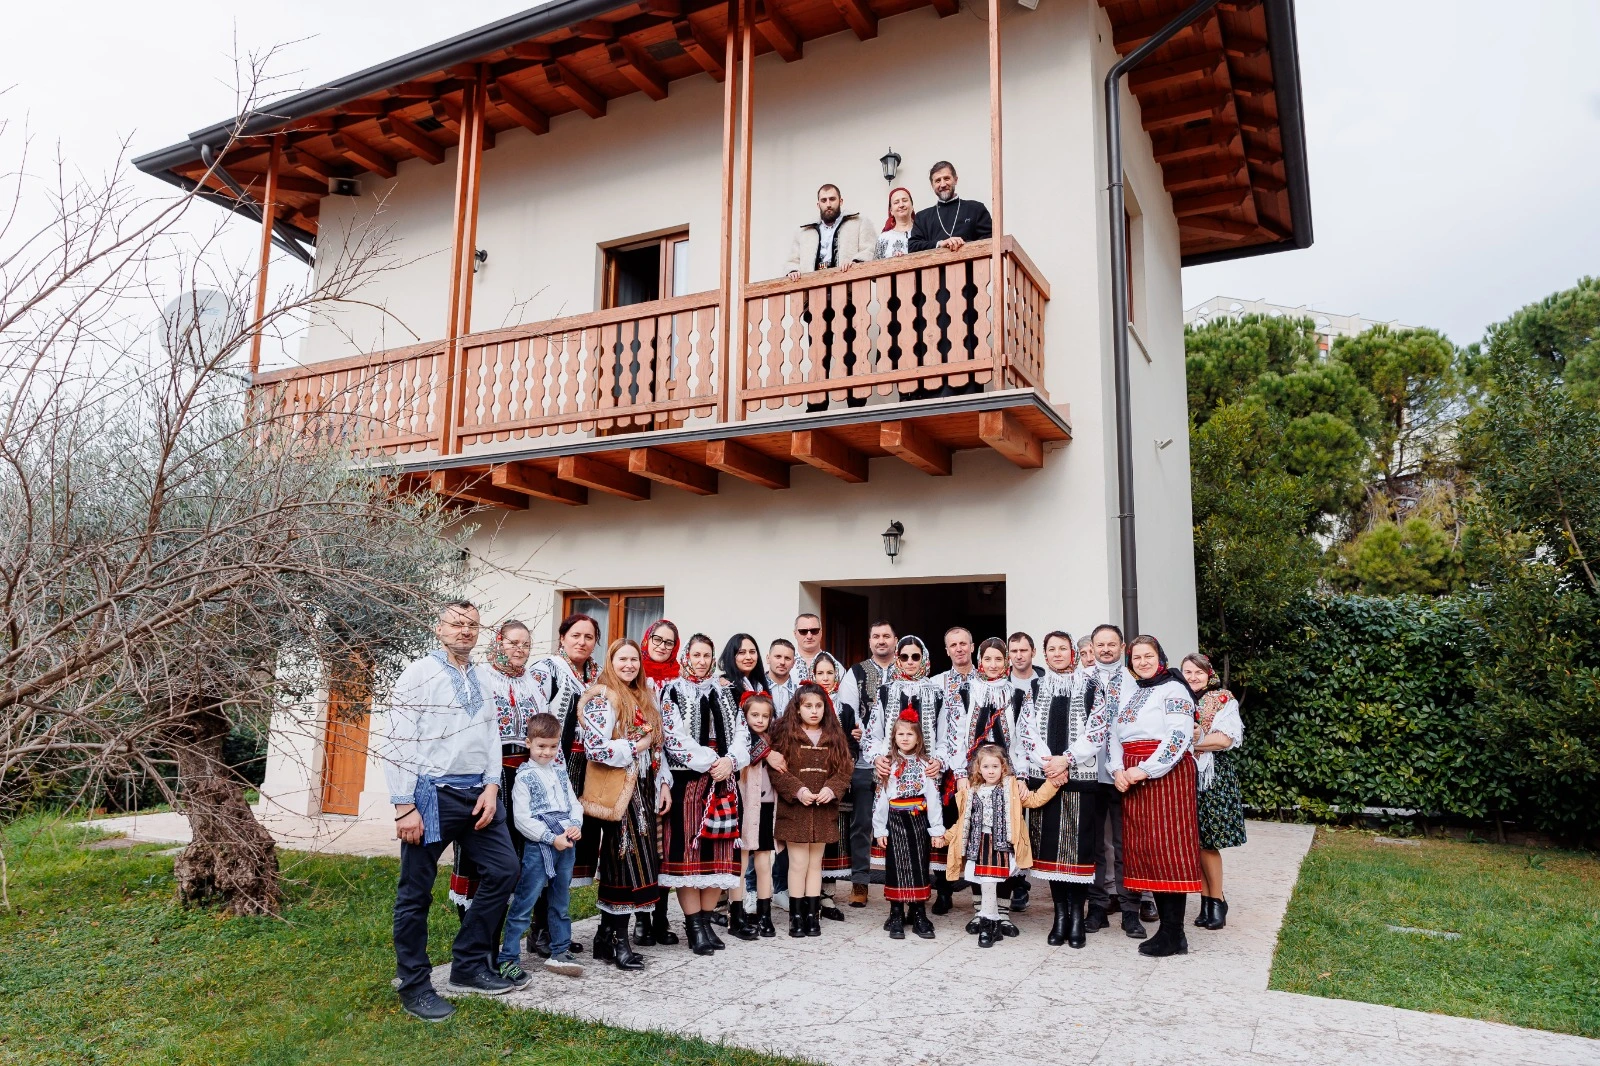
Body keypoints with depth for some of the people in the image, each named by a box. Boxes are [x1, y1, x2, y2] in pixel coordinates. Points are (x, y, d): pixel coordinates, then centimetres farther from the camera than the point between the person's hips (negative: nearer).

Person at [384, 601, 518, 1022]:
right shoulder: (419, 675, -7)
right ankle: (414, 986, 19)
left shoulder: (481, 678, 12)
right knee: (416, 891, 4)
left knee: (504, 869, 7)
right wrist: (405, 807, -14)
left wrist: (492, 788, 1)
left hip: (478, 793, 7)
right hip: (432, 794, -6)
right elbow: (397, 744, -11)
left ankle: (469, 966, 21)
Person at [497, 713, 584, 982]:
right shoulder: (524, 777, -7)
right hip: (538, 847, -6)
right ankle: (508, 958, 5)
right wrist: (551, 838, -16)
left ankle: (560, 952, 27)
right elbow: (522, 818, -12)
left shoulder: (560, 772, 12)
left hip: (566, 846, 6)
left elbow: (574, 802, 14)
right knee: (523, 904, -3)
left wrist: (576, 825, -7)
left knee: (560, 903, 16)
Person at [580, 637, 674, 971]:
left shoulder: (645, 699, 16)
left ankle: (607, 937, 16)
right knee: (625, 859, -6)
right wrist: (636, 745, -14)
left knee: (633, 862, 7)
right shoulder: (601, 698, -9)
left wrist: (663, 783, 10)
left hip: (644, 791, 8)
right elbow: (594, 748, -20)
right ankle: (618, 940, 4)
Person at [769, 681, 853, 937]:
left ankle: (812, 914, 18)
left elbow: (844, 769, 5)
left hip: (824, 809, 3)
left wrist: (832, 789, -12)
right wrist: (797, 790, -18)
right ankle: (796, 916, 10)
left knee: (815, 863, 11)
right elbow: (777, 769, -8)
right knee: (798, 863, 0)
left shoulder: (834, 736, 7)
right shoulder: (786, 734, -4)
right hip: (794, 809, -3)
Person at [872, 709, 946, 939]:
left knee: (919, 865, 5)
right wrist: (879, 829, -3)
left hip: (918, 821, 0)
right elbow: (880, 798, 0)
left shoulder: (926, 765, 0)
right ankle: (896, 916, 10)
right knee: (897, 865, 2)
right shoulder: (888, 765, 1)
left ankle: (919, 915, 13)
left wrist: (937, 829, -5)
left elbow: (933, 798, -2)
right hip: (895, 821, 0)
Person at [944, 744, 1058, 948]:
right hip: (978, 845, 3)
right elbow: (964, 821, 19)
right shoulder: (971, 792, 12)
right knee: (986, 885, -3)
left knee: (989, 883, -11)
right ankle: (994, 925, 11)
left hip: (1000, 844, -3)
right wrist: (946, 836, 19)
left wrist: (1053, 780, -8)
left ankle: (987, 924, 5)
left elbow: (1035, 799, 2)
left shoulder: (1011, 788, 5)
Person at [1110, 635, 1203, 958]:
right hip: (1131, 779, 7)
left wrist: (1145, 771, -17)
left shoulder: (1173, 690, -3)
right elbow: (1115, 734, 16)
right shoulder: (1127, 692, 18)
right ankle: (1166, 924, 15)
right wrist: (1118, 770, -1)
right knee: (1142, 847, 6)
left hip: (1165, 774, -7)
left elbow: (1180, 737, -13)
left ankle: (1173, 934, -1)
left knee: (1167, 846, -7)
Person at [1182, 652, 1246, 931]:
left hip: (1213, 777, -3)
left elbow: (1225, 739, -10)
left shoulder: (1223, 700, 1)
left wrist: (1190, 740, -10)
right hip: (1185, 776, 3)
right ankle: (1207, 900, 13)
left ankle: (1217, 901, 9)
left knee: (1206, 843, -5)